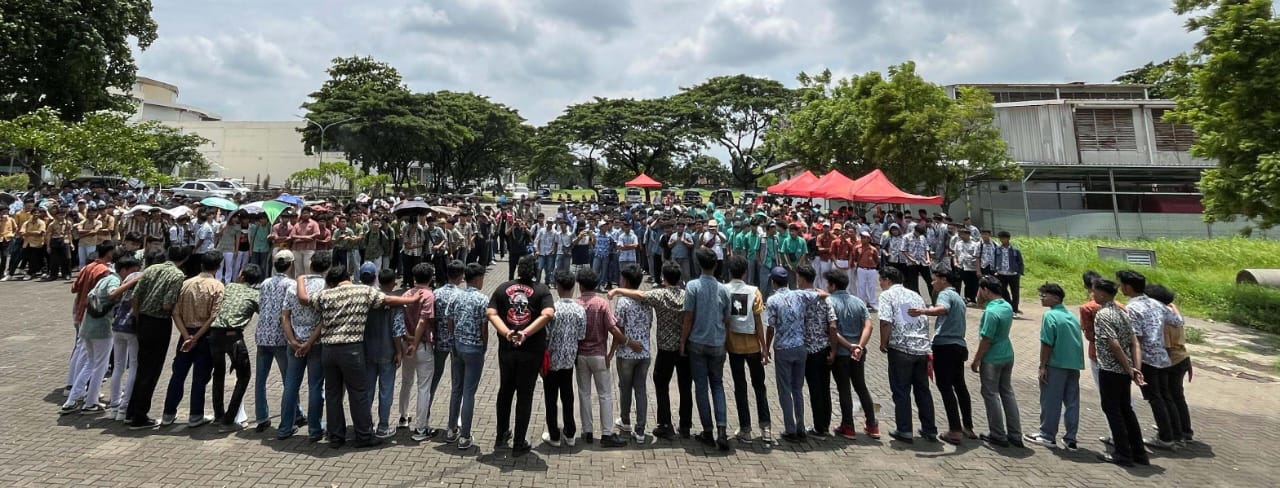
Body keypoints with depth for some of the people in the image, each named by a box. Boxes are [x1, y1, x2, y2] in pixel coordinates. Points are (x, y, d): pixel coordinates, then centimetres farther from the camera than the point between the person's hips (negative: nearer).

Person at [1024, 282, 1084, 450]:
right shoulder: (1072, 316, 11)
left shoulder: (1050, 315, -11)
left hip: (1056, 365, -7)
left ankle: (1047, 436, 11)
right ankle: (1070, 439, 16)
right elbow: (1078, 341, 14)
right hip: (1074, 365, 7)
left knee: (1051, 402, 3)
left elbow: (1047, 343, -15)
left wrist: (1042, 366, -10)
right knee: (1072, 402, 10)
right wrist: (1076, 364, 20)